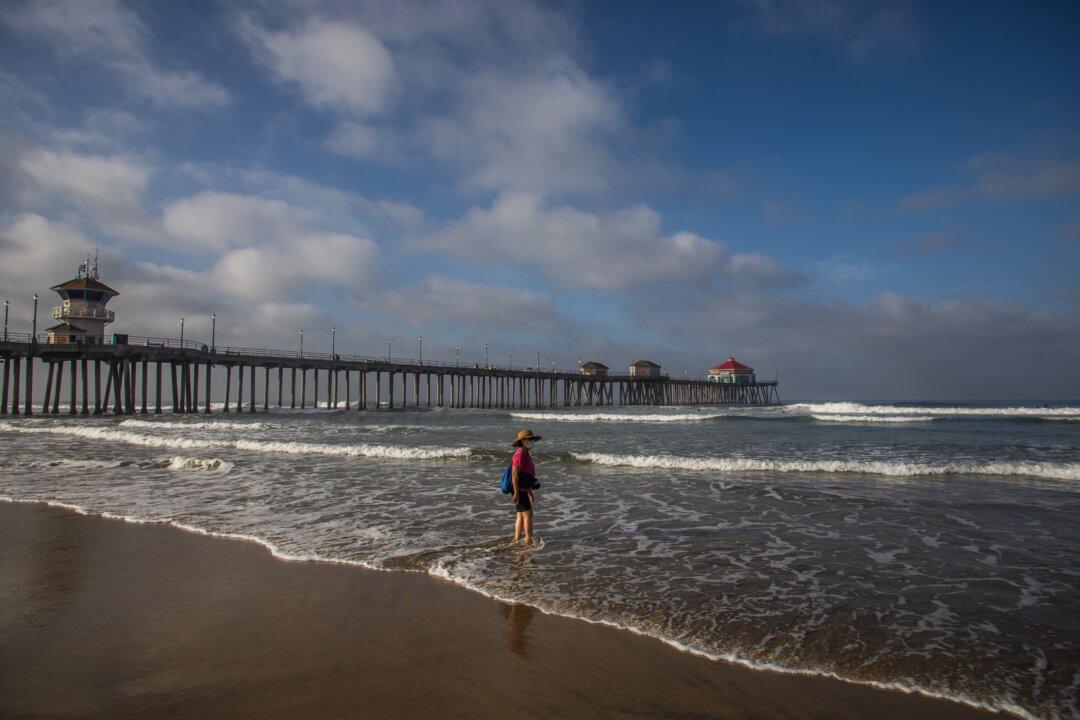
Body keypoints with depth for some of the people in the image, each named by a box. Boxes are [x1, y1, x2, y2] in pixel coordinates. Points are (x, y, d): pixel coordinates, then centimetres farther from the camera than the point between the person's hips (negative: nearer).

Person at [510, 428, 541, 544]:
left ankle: (517, 539, 22)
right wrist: (516, 492, -26)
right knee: (528, 514, -10)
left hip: (523, 490, 11)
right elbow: (514, 473, -22)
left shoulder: (526, 454, 16)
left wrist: (530, 492, 25)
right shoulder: (520, 453, -16)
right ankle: (529, 540, -7)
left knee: (521, 515, 15)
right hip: (519, 490, -11)